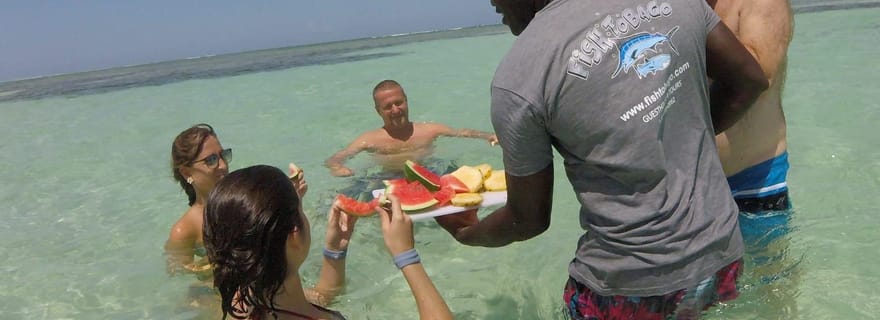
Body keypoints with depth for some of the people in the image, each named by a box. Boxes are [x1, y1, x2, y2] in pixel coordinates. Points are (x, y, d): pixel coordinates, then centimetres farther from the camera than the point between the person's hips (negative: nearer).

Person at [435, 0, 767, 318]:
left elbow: (529, 220, -7)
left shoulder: (517, 78, -18)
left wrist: (466, 233, 13)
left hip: (633, 283, -5)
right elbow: (749, 82, 9)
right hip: (720, 254, 5)